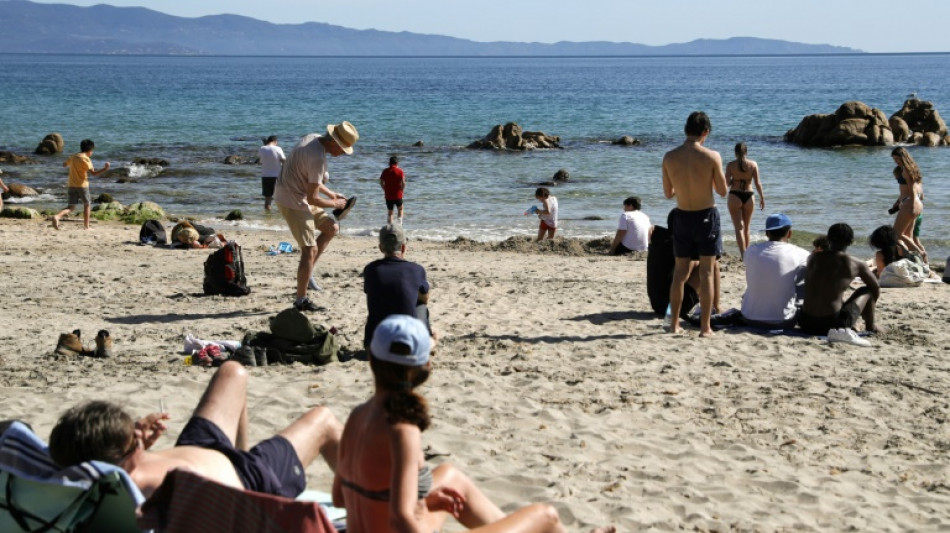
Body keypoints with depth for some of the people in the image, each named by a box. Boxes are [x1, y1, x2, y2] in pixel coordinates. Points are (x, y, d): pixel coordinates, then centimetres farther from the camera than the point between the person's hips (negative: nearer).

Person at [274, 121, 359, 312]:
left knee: (331, 227, 16)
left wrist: (332, 194, 16)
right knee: (310, 249, -7)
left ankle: (307, 272, 14)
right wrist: (334, 204, -6)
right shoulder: (318, 158, -27)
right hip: (293, 201, -10)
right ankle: (301, 300, 0)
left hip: (300, 197, 10)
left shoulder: (313, 138, 4)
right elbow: (312, 198, -23)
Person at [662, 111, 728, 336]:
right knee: (707, 272, 3)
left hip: (682, 217, 3)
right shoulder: (712, 156, -14)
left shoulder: (669, 157, -6)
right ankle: (705, 326, 3)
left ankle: (674, 323, 20)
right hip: (706, 216, -3)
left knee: (680, 271, 15)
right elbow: (722, 191, -6)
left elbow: (668, 193, 3)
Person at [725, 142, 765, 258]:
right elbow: (757, 183, -1)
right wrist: (762, 197, 6)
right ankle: (747, 251, 27)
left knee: (739, 227, -5)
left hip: (735, 196, -2)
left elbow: (726, 182, -8)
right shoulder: (753, 164, 0)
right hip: (749, 196, 3)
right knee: (746, 227, 18)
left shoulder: (731, 165, -5)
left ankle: (743, 253, -19)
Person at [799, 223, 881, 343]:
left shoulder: (813, 258, 8)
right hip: (832, 323, -4)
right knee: (867, 291, 21)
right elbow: (876, 288, 16)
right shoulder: (856, 265, -1)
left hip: (806, 324, 4)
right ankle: (870, 327, 29)